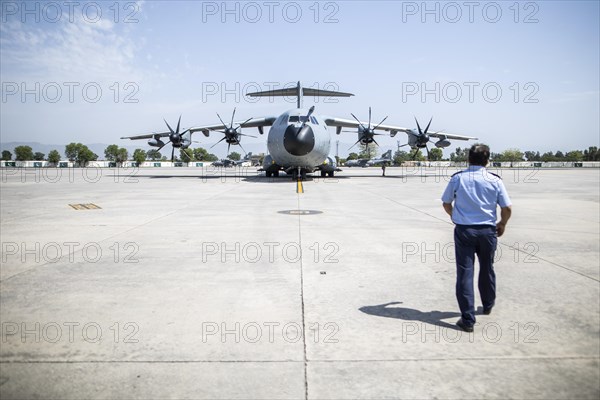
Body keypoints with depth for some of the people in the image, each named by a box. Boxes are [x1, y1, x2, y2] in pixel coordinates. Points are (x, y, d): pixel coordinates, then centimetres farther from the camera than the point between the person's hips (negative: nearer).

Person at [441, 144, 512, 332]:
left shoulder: (458, 178, -3)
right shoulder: (495, 180, -3)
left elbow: (446, 203, 6)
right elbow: (507, 208, -4)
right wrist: (502, 224, 16)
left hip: (464, 230, -1)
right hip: (487, 230, 2)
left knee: (465, 272, 2)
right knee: (487, 269, 22)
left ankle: (468, 319, 2)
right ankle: (488, 305, 43)